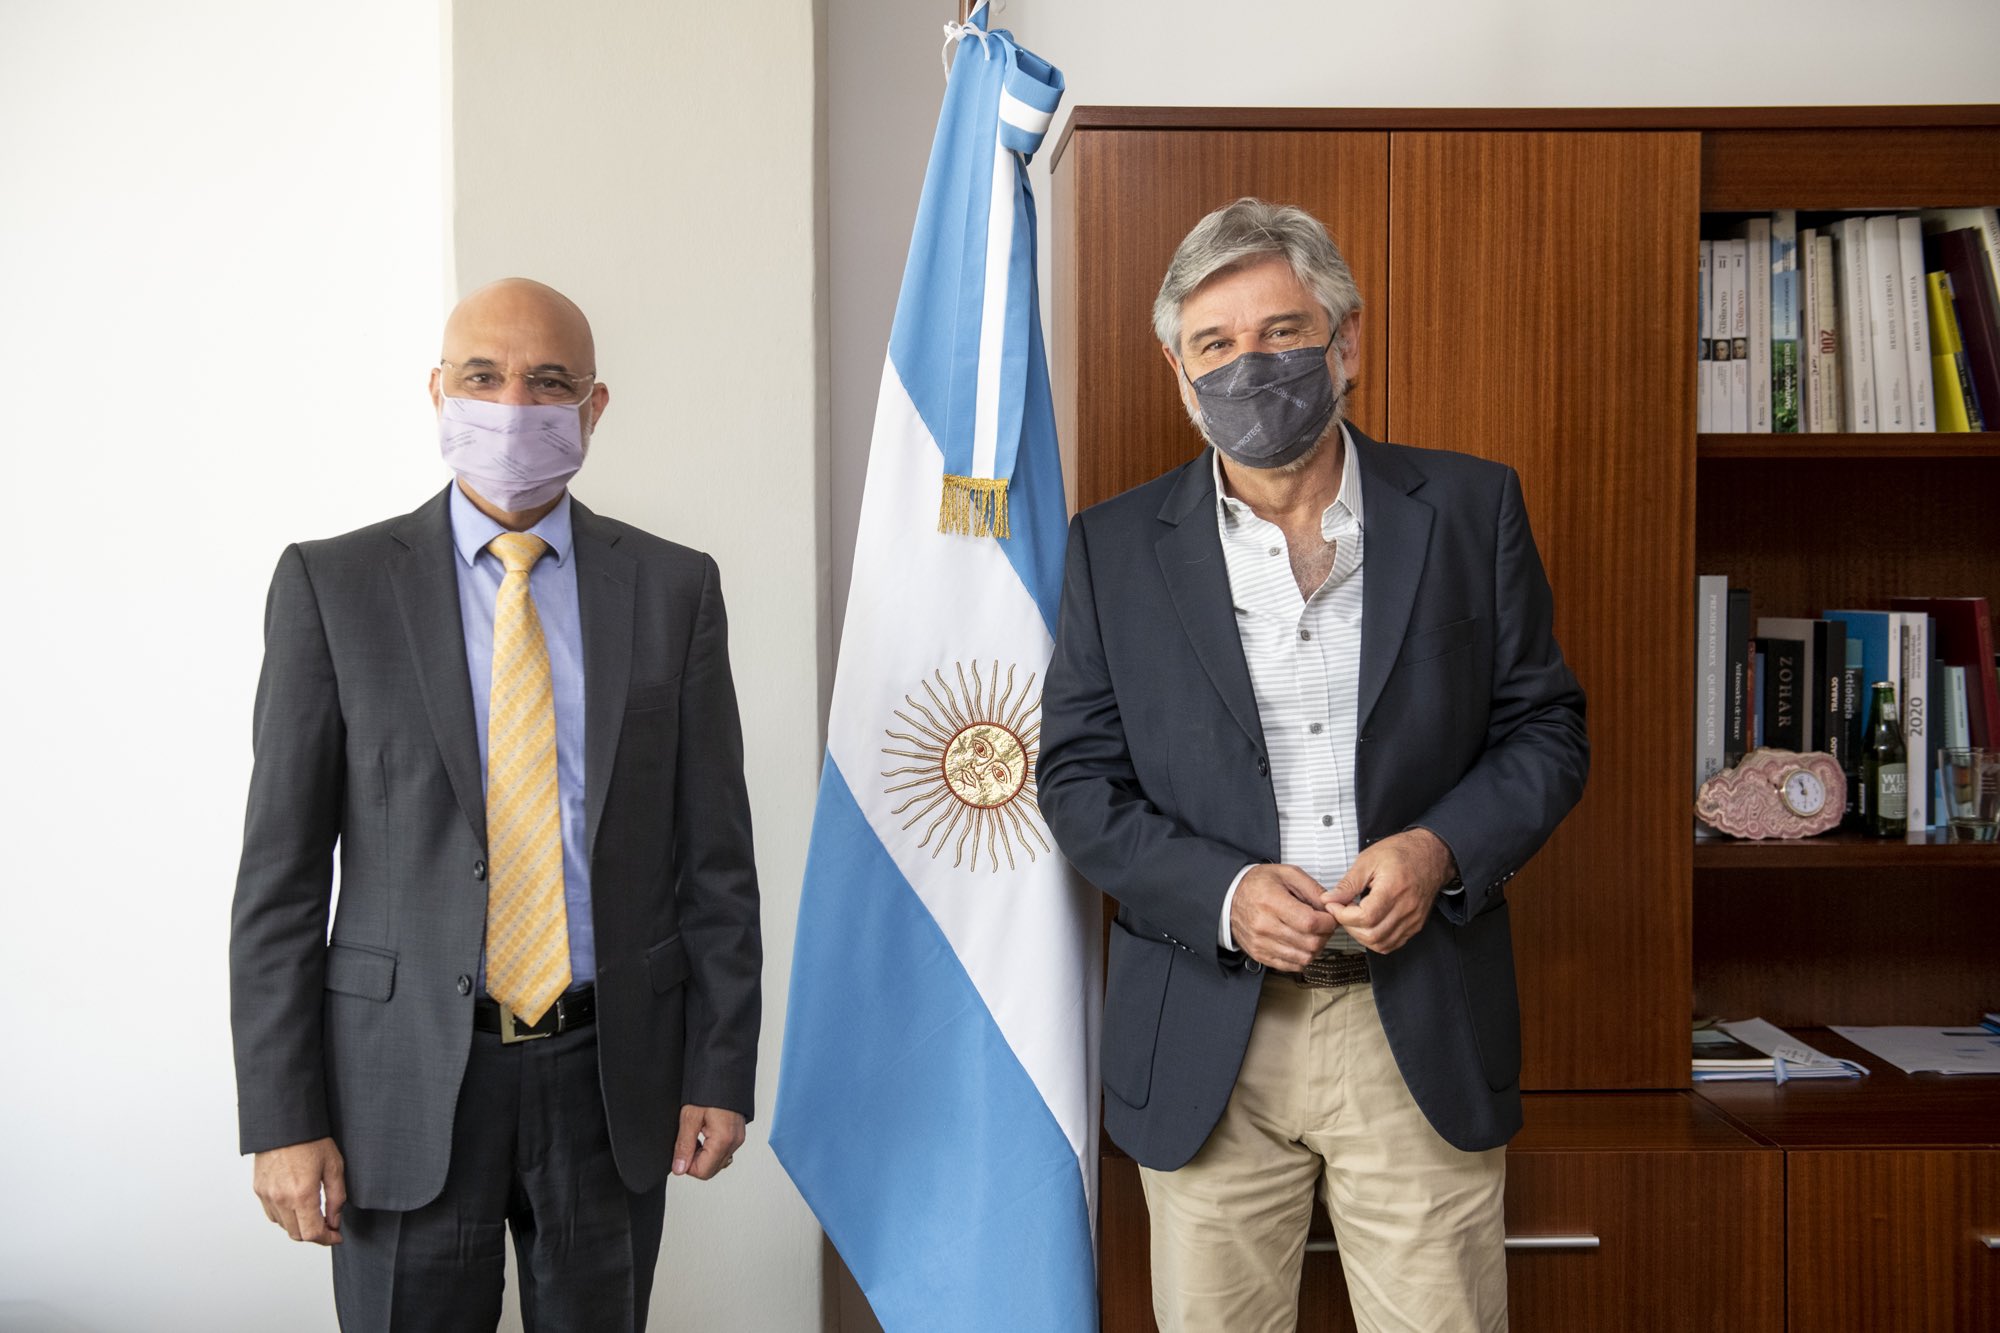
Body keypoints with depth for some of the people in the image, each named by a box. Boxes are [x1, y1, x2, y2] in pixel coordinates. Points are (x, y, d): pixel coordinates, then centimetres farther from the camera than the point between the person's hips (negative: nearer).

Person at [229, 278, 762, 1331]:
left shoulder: (674, 587, 2)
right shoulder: (333, 584, -2)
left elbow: (715, 852, 3)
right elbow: (281, 869, -3)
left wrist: (720, 1070, 1)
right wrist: (282, 1118, -6)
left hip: (613, 1078, 2)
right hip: (405, 1081, -1)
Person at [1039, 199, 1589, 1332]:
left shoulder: (1470, 507, 3)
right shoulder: (1116, 546, 3)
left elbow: (1546, 727, 6)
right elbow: (1078, 779, 2)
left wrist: (1439, 847, -13)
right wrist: (1223, 893, -14)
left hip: (1422, 1032, 0)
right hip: (1206, 1040, 1)